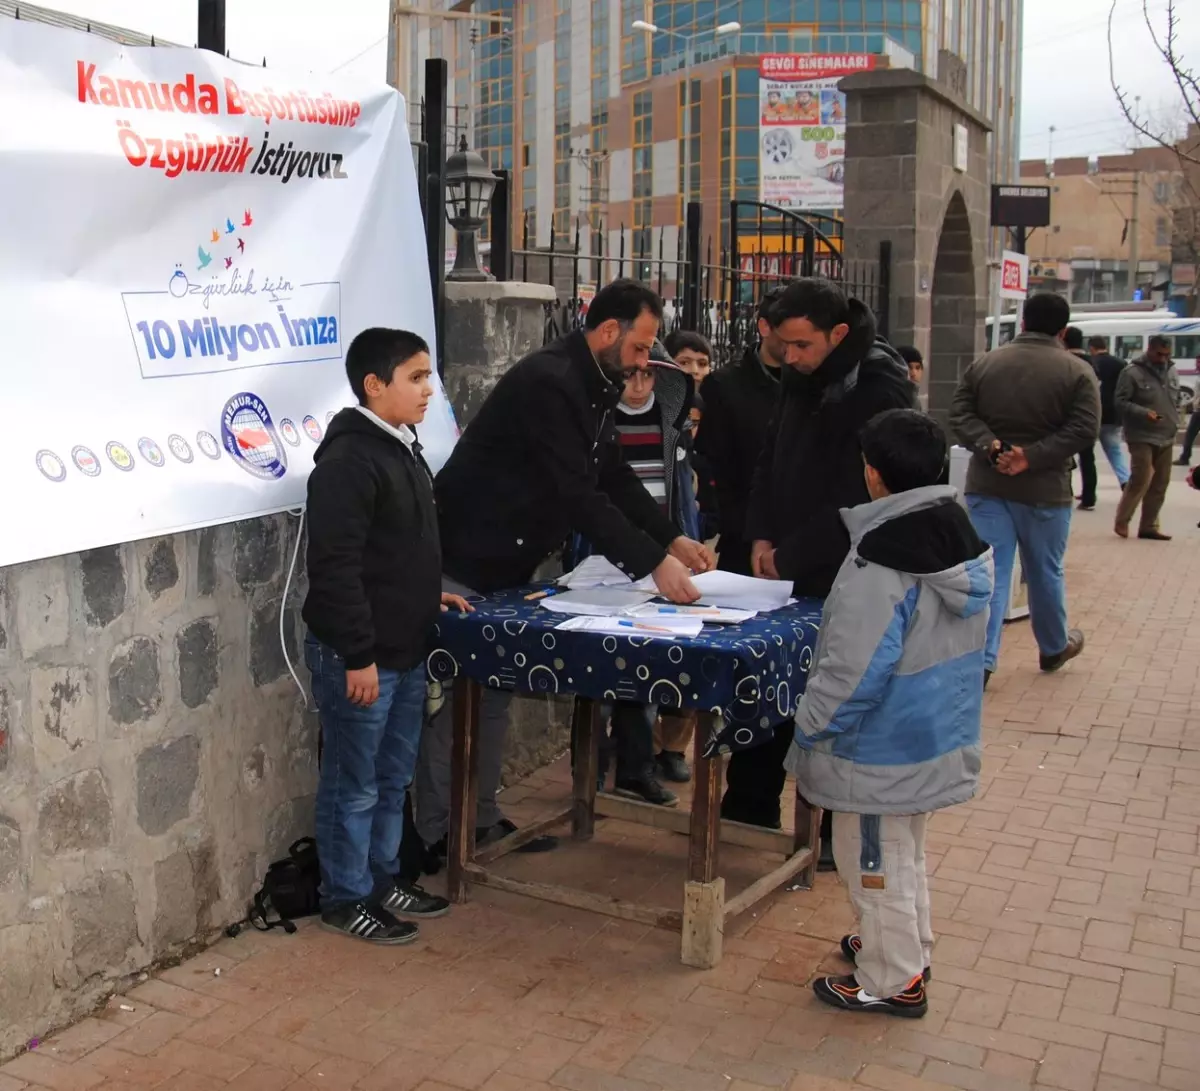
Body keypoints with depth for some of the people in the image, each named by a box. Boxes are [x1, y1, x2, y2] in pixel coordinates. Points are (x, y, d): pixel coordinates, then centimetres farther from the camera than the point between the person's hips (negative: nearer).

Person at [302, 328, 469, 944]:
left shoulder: (402, 449, 12)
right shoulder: (348, 460, -19)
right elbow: (336, 568, -23)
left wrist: (429, 595, 14)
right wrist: (359, 656, -23)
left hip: (406, 650, 9)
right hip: (358, 657, -9)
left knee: (393, 779, 19)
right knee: (353, 786, 5)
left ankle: (383, 881, 34)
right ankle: (346, 900, 20)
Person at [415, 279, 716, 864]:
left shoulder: (590, 386, 9)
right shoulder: (548, 382, -23)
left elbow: (614, 476, 12)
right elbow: (578, 496, -29)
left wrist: (672, 539, 1)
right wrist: (653, 563, -28)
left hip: (507, 567, 10)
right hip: (465, 565, -10)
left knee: (494, 694, 14)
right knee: (455, 697, -1)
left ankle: (481, 821, 24)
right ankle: (437, 837, 10)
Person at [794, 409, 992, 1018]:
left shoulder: (879, 565, -27)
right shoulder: (964, 543, 0)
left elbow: (851, 670, -25)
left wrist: (810, 730, -12)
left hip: (881, 752, -9)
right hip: (940, 738, 9)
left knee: (875, 864, 9)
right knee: (905, 854, 25)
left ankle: (891, 982, 22)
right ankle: (908, 951, 41)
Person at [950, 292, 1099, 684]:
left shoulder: (984, 363, 4)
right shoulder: (1078, 372, -5)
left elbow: (961, 415, -3)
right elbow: (1083, 429, -13)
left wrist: (991, 446, -15)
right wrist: (1032, 457, -16)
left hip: (987, 485, 2)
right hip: (1045, 489, -1)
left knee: (989, 572, 1)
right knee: (1045, 573, 15)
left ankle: (980, 661, -7)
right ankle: (1054, 648, 35)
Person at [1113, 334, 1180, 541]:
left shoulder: (1171, 372, 12)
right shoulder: (1132, 373, -10)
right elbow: (1120, 402, -12)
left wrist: (1175, 422, 10)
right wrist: (1143, 413, -23)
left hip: (1166, 438, 7)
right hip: (1142, 437, -7)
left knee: (1160, 484, 7)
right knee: (1141, 480, -12)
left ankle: (1148, 527, 15)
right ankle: (1121, 521, 3)